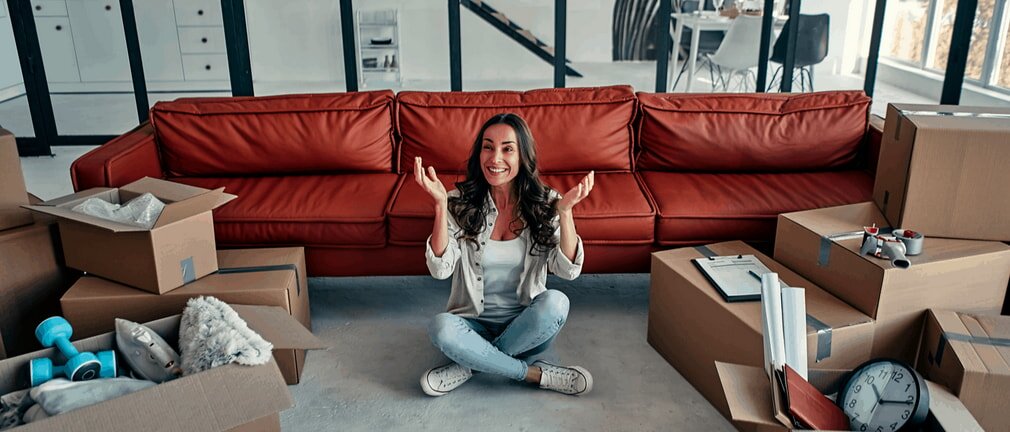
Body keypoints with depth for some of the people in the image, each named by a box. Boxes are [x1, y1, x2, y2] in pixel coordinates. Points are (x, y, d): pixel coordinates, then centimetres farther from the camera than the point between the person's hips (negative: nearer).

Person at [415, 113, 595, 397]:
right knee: (441, 327, -32)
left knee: (555, 302, -31)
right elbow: (440, 269, -17)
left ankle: (472, 364, -13)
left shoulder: (544, 203, -5)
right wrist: (440, 205, -25)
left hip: (526, 326, 1)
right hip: (475, 324, 0)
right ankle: (533, 373, -15)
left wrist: (565, 211, -25)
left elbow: (568, 270, -14)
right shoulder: (460, 202, -6)